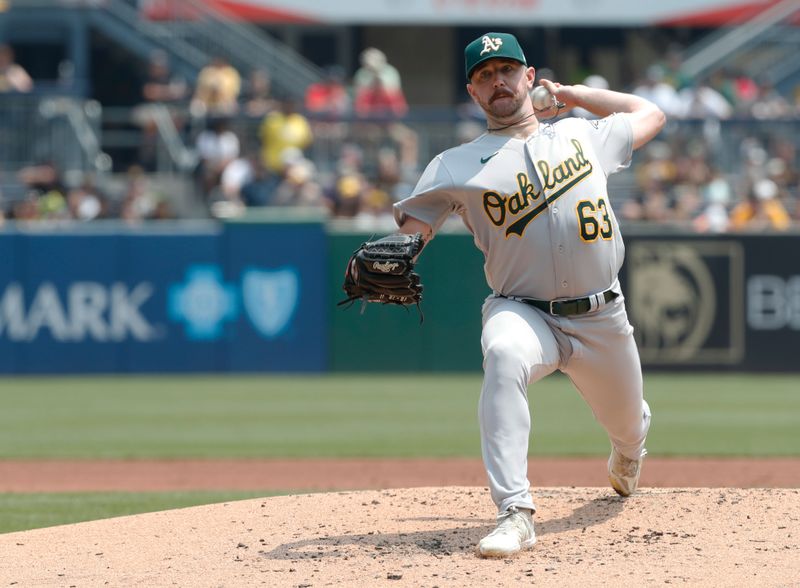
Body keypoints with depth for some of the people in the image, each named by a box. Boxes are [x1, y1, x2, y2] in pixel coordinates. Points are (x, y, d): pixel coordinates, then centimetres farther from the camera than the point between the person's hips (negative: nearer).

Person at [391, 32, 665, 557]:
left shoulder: (583, 135, 10)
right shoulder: (457, 166, 2)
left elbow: (650, 114, 27)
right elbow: (409, 233, -6)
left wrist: (570, 95, 21)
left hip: (603, 318, 3)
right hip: (523, 311, -3)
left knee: (627, 426, 17)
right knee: (504, 354, -38)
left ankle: (628, 452, 62)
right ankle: (516, 514, -41)